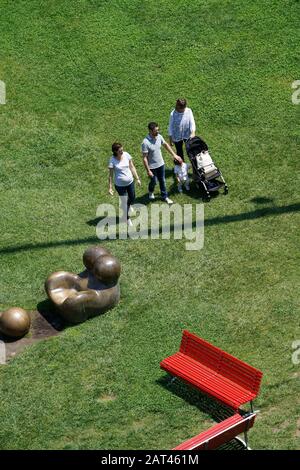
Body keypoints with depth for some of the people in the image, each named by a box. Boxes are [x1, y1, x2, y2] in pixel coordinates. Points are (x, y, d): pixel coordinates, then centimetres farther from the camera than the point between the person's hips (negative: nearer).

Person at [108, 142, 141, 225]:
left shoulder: (126, 155, -10)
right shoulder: (112, 160, -21)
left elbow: (132, 167, 1)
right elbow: (110, 175, -14)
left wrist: (137, 179, 4)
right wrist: (110, 187, -11)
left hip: (130, 182, 4)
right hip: (120, 185, -4)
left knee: (132, 199, 23)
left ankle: (128, 206, 60)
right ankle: (127, 218, 34)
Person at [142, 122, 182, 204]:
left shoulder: (159, 136, -10)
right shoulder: (145, 142, -29)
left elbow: (166, 145, 9)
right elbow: (144, 158, -23)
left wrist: (174, 155, 11)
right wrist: (148, 171, -21)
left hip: (161, 164, 5)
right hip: (152, 167, -5)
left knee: (162, 181, 18)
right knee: (153, 181, 17)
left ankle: (164, 197, 36)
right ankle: (151, 191, 49)